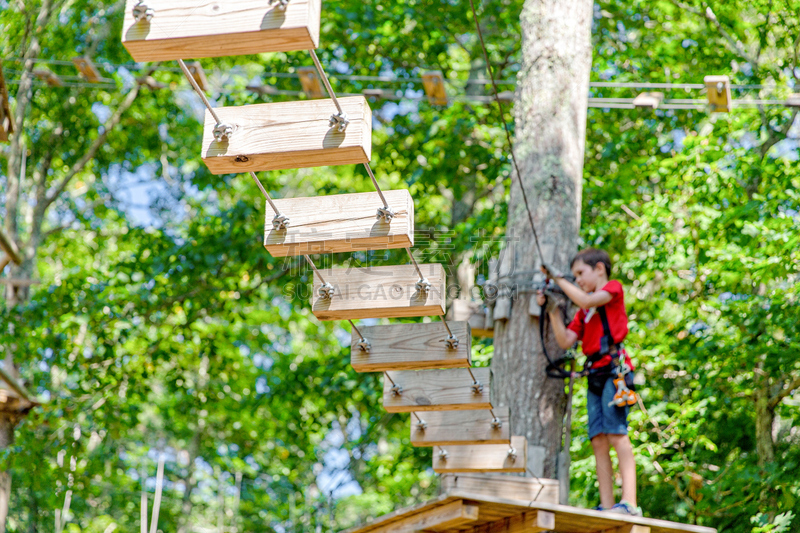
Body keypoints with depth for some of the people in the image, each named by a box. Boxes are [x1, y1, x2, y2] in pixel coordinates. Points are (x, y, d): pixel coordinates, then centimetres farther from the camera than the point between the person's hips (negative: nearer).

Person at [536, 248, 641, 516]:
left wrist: (558, 277, -5)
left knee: (616, 433, -15)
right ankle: (607, 505, -3)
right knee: (598, 439, 0)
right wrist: (553, 310, 8)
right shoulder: (584, 311, 23)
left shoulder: (613, 288, 6)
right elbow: (565, 341, 14)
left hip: (613, 367, -7)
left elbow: (586, 300, -12)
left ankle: (629, 502, -22)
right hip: (595, 373, 7)